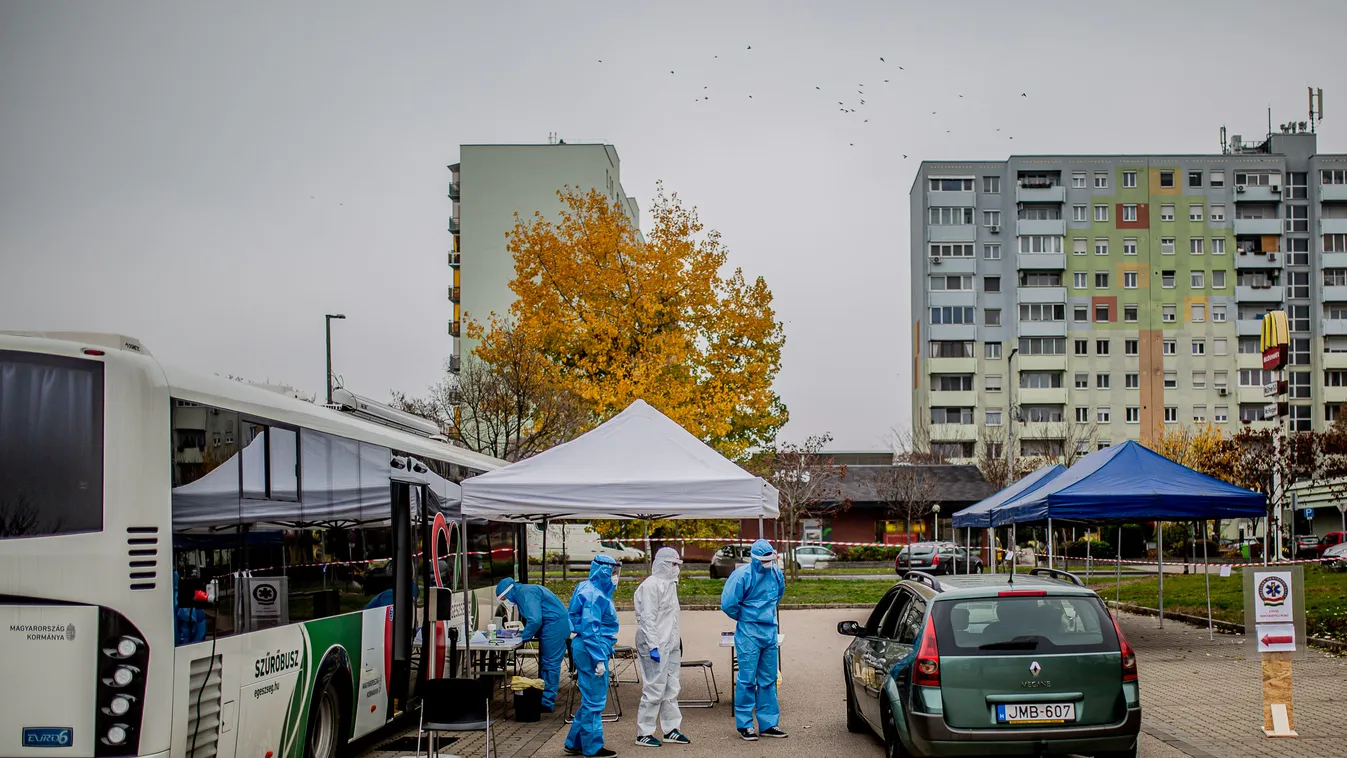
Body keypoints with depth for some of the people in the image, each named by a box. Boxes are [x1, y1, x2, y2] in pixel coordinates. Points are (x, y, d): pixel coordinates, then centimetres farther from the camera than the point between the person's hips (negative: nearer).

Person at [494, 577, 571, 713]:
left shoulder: (526, 594, -18)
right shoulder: (521, 594, 16)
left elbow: (535, 619, -26)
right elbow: (532, 618, 23)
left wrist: (525, 636, -13)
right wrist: (524, 632, 8)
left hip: (554, 626, -11)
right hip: (549, 628, 11)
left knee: (550, 665, -8)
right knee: (544, 664, 16)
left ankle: (547, 704, -6)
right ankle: (542, 699, 22)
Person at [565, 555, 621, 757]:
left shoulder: (599, 592, 14)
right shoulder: (594, 596, -18)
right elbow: (590, 630, -22)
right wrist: (599, 659, -22)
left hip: (587, 650, 10)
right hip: (591, 650, -10)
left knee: (590, 700, 17)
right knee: (595, 701, -1)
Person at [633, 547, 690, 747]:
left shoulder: (669, 584, 16)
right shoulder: (651, 585, -14)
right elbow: (647, 618, -19)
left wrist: (677, 641, 17)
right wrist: (653, 646, -23)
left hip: (670, 644, 9)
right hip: (656, 645, -9)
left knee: (671, 689, 13)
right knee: (654, 689, -7)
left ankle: (671, 729, 21)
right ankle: (644, 733, 0)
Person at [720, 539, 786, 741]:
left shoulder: (776, 573, 4)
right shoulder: (742, 575, -15)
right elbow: (728, 604, -13)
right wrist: (745, 617, 2)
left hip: (770, 631, 6)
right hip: (748, 633, -6)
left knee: (768, 679, 9)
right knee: (747, 679, -3)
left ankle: (768, 723, 16)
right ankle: (744, 724, 5)